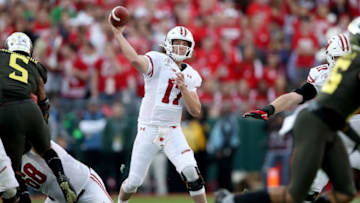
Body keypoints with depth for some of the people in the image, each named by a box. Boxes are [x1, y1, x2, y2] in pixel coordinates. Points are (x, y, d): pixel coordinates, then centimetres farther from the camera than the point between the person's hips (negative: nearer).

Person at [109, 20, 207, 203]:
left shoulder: (191, 76, 9)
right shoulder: (158, 61, -7)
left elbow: (196, 111, 2)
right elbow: (135, 59, -29)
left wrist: (183, 88, -11)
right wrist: (118, 34, -33)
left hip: (172, 131, 3)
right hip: (148, 129, -3)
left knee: (190, 170, -20)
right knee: (134, 181, 4)